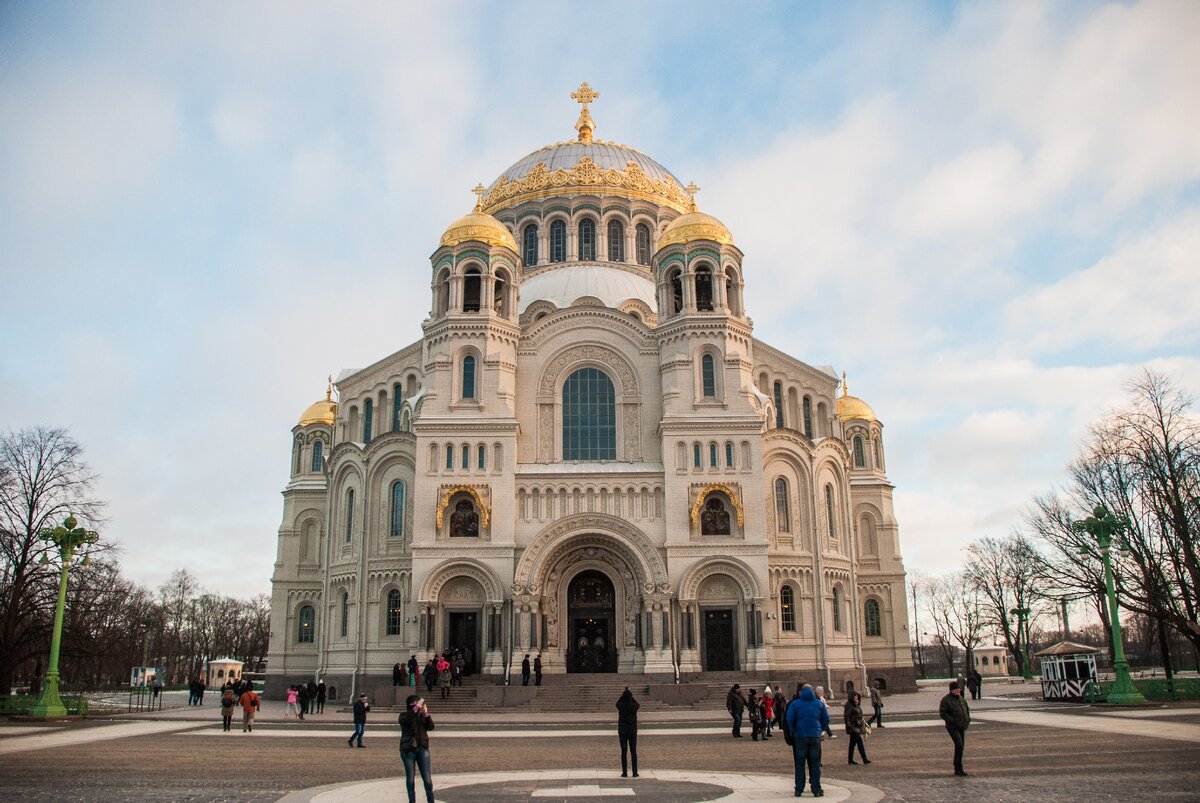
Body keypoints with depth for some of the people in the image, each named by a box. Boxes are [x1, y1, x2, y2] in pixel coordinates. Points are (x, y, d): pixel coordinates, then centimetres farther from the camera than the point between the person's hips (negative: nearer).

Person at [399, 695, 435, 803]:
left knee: (427, 778, -2)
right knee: (410, 778, 6)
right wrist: (415, 709, -36)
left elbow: (431, 727, -5)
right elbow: (404, 720, -24)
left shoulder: (422, 715, 7)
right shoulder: (404, 716, 0)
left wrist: (426, 714, -20)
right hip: (408, 750, -2)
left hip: (422, 748, 2)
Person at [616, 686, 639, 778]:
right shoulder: (634, 706, -8)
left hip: (622, 731, -1)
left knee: (623, 751, 3)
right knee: (633, 752, 7)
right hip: (632, 731, 1)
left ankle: (624, 773, 3)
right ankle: (635, 772, 6)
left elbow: (618, 702, 14)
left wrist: (624, 693, 11)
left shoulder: (620, 706, -10)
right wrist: (629, 693, 13)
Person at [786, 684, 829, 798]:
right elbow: (826, 719, 4)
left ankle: (799, 789, 8)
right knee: (815, 764, 6)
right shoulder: (819, 703, 5)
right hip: (815, 736, 1)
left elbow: (789, 719, -7)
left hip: (800, 736, -1)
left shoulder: (795, 704, -1)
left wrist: (793, 731, 8)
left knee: (799, 764, 7)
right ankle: (816, 789, 5)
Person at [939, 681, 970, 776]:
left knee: (961, 746, 10)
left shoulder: (961, 698, 11)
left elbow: (967, 708, 25)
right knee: (959, 745, -19)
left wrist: (968, 719, 10)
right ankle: (959, 769, -15)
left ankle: (957, 769, 22)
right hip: (952, 727, -7)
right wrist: (952, 721, -20)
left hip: (962, 727, 8)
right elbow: (942, 713, -14)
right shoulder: (946, 700, -10)